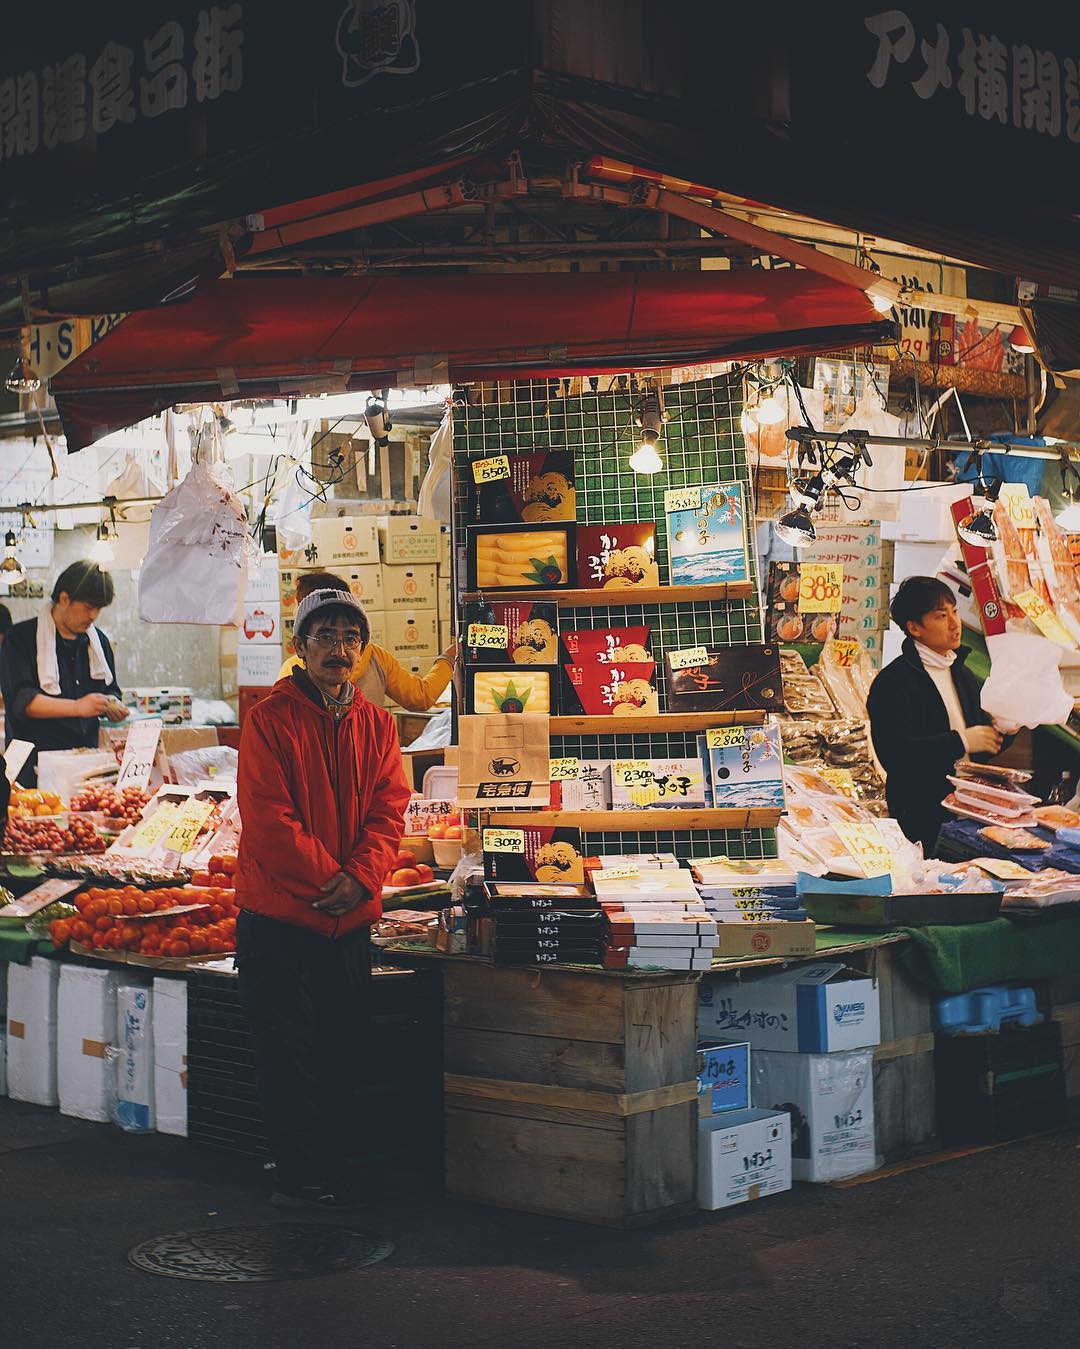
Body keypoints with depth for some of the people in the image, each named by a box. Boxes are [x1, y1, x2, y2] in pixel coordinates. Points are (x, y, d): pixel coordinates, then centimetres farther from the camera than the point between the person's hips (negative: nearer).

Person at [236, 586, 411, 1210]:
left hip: (352, 918, 4)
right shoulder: (271, 719, -5)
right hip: (279, 914, -4)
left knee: (343, 1050, 11)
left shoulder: (376, 724, 9)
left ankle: (335, 1174, 22)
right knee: (290, 1053, 1)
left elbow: (389, 810, 3)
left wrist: (360, 878, -13)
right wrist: (324, 879, -16)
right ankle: (304, 1178, 11)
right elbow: (268, 817, -12)